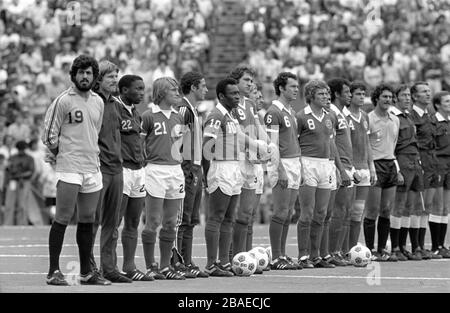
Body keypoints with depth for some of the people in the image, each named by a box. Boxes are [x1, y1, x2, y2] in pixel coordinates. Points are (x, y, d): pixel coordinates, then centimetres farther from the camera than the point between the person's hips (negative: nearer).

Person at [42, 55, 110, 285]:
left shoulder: (98, 102, 12)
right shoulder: (64, 100, -6)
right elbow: (49, 134, -4)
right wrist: (60, 153, 5)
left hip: (92, 168, 6)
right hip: (69, 169, -6)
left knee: (88, 221, 10)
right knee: (62, 219, -7)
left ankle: (86, 272, 17)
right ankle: (53, 271, -4)